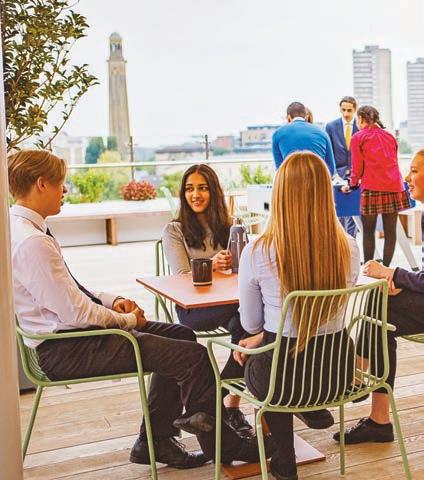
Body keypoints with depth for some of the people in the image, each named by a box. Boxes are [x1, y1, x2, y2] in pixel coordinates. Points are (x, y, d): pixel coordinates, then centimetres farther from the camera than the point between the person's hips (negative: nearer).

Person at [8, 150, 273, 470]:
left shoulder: (22, 227, 9)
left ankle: (154, 442, 20)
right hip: (64, 350, -11)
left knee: (180, 335, 15)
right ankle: (221, 446, 10)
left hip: (68, 332, 11)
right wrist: (127, 319, -8)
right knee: (193, 356, -13)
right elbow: (76, 313, -24)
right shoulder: (31, 242, -24)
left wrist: (111, 300, 4)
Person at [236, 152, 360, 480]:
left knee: (252, 360, 32)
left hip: (286, 380, -3)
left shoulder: (257, 253, -19)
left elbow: (251, 324, -4)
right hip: (337, 373, 4)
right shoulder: (349, 249, -9)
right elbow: (338, 314, 7)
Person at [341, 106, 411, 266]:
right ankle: (386, 268, 7)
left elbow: (357, 167, 3)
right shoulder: (389, 136, 18)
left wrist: (352, 184, 22)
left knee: (369, 231, 5)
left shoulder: (358, 137, 4)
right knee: (390, 230, 5)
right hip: (395, 186, 4)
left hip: (372, 187, -4)